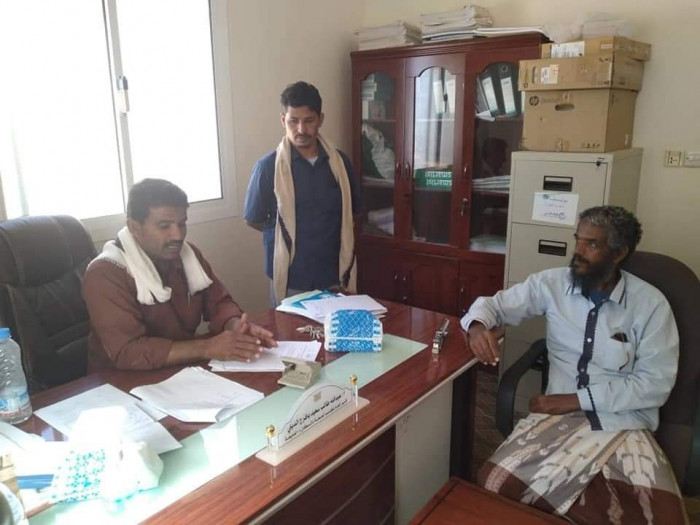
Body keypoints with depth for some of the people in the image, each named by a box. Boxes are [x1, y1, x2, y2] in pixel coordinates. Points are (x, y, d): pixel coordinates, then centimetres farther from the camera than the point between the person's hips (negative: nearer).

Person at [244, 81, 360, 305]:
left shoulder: (340, 163, 1)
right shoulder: (268, 166, -8)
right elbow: (253, 220, 1)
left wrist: (324, 232, 3)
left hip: (334, 276, 3)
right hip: (290, 280, -2)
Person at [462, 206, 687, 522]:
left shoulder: (650, 303, -2)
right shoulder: (552, 284, 4)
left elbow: (656, 383, -5)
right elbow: (494, 303, 11)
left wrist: (578, 399, -12)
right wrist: (478, 325, -14)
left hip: (624, 424, -1)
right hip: (560, 414, 2)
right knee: (497, 482, -24)